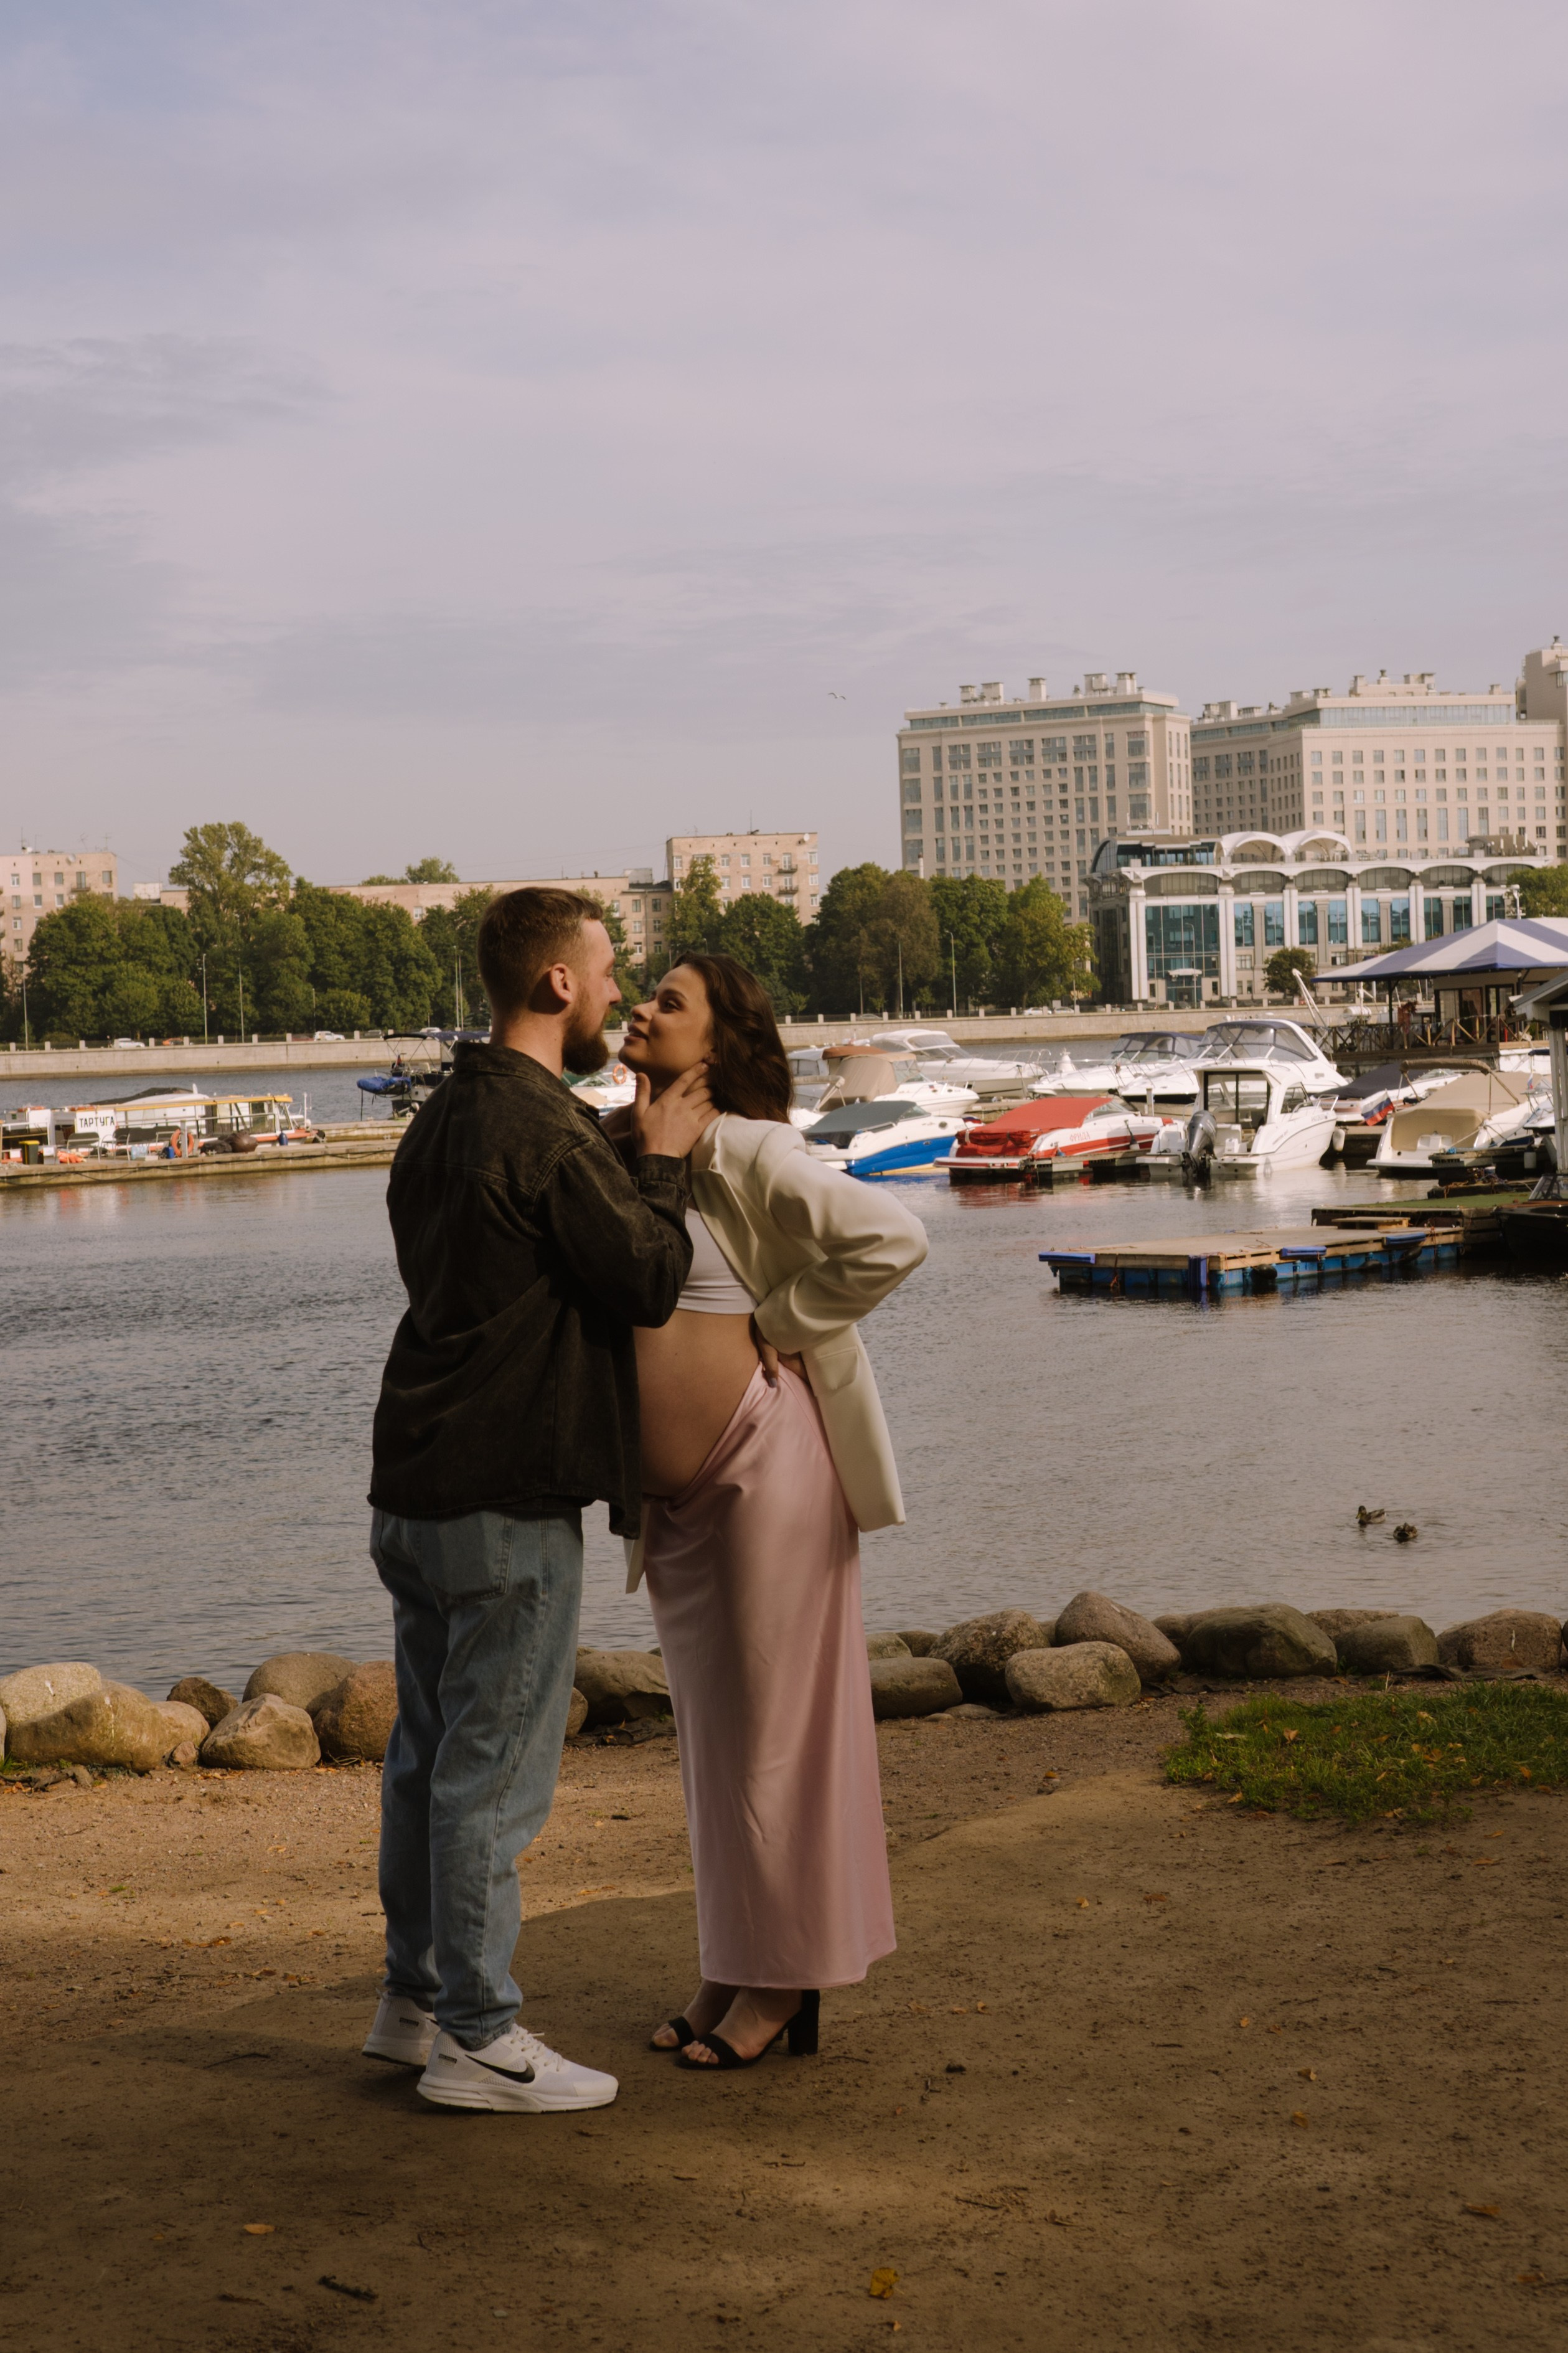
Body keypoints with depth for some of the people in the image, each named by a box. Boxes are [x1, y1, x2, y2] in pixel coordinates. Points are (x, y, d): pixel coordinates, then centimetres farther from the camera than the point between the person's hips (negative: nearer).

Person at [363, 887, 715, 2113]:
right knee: (495, 1769, -2)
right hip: (508, 1501, -10)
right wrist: (663, 1161, 1)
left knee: (429, 1754, 17)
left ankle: (417, 1997, 28)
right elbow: (651, 1283, -15)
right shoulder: (546, 1131, -18)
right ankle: (478, 2039, 6)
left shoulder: (442, 1119, 13)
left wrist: (629, 1157, 17)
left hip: (417, 1487, 10)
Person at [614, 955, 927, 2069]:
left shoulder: (742, 1151, -14)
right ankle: (733, 1966, 26)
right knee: (712, 1725, 15)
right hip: (673, 1487, 8)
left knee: (771, 1720, 1)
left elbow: (893, 1237, -23)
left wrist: (777, 1328, -15)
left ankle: (785, 1981, 11)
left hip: (760, 1457, -8)